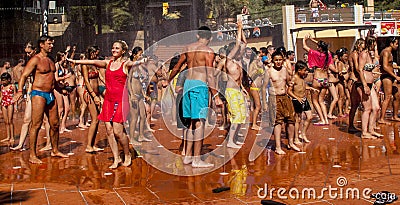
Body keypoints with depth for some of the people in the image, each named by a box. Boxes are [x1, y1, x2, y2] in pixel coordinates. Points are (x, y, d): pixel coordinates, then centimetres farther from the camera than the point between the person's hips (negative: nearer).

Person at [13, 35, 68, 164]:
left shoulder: (50, 60, 16)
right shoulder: (35, 60, -7)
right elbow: (24, 76, -14)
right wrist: (20, 91, -27)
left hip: (51, 95, 8)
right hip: (39, 94, -8)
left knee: (55, 124, 11)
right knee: (36, 125, -7)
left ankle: (55, 151, 24)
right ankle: (32, 155, -2)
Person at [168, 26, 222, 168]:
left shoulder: (187, 48, 13)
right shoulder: (208, 51, -5)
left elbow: (177, 67, 22)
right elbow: (210, 75, -11)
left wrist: (168, 81, 38)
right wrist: (215, 95, -10)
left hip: (188, 83, 7)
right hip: (200, 85, -6)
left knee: (193, 122, 14)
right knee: (199, 122, -5)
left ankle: (188, 156, 16)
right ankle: (196, 159, -5)